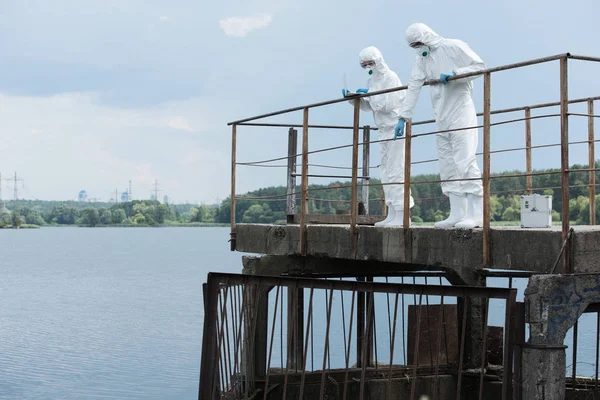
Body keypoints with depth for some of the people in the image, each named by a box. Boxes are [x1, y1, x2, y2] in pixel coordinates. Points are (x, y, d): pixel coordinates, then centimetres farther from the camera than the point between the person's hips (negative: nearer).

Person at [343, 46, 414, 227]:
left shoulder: (390, 77, -11)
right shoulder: (373, 80, 15)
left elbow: (387, 104, -19)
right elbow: (367, 106, 19)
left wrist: (369, 94, -11)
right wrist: (353, 98, 4)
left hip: (396, 128, -10)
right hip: (385, 130, 10)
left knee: (395, 171, -11)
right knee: (386, 172, 10)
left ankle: (402, 215, -9)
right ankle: (392, 214, 15)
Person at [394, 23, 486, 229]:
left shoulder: (454, 47, -6)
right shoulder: (421, 59, 14)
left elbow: (480, 66, -9)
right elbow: (413, 88, 8)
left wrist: (454, 74, -19)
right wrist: (403, 117, 1)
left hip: (461, 113, -8)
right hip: (441, 119, 8)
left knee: (465, 162, -14)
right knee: (447, 166, 5)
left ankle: (476, 214, -14)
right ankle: (457, 213, 9)